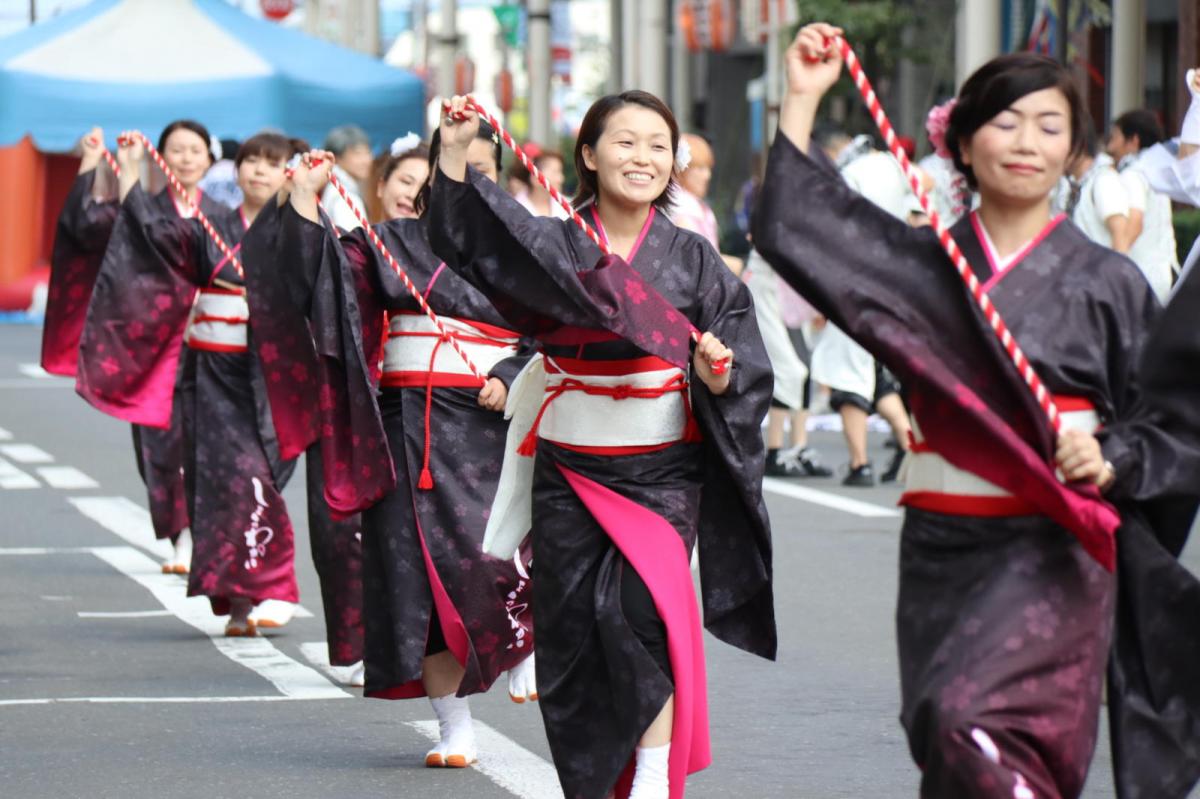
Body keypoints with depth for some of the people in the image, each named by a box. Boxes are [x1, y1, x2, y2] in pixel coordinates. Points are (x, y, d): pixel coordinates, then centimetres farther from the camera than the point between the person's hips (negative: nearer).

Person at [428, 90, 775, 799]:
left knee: (645, 608, -20)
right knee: (572, 633, 4)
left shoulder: (694, 261, 2)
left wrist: (716, 371, -18)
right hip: (570, 474, 2)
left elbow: (738, 376, 4)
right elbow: (464, 237, -9)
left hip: (663, 473, -2)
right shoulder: (552, 247, 2)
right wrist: (455, 154, -21)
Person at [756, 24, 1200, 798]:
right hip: (941, 549, 4)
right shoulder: (923, 263, 9)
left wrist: (1111, 461, -14)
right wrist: (803, 99, 1)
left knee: (970, 717, -24)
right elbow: (793, 226, 4)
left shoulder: (1108, 281, 2)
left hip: (1048, 551, -4)